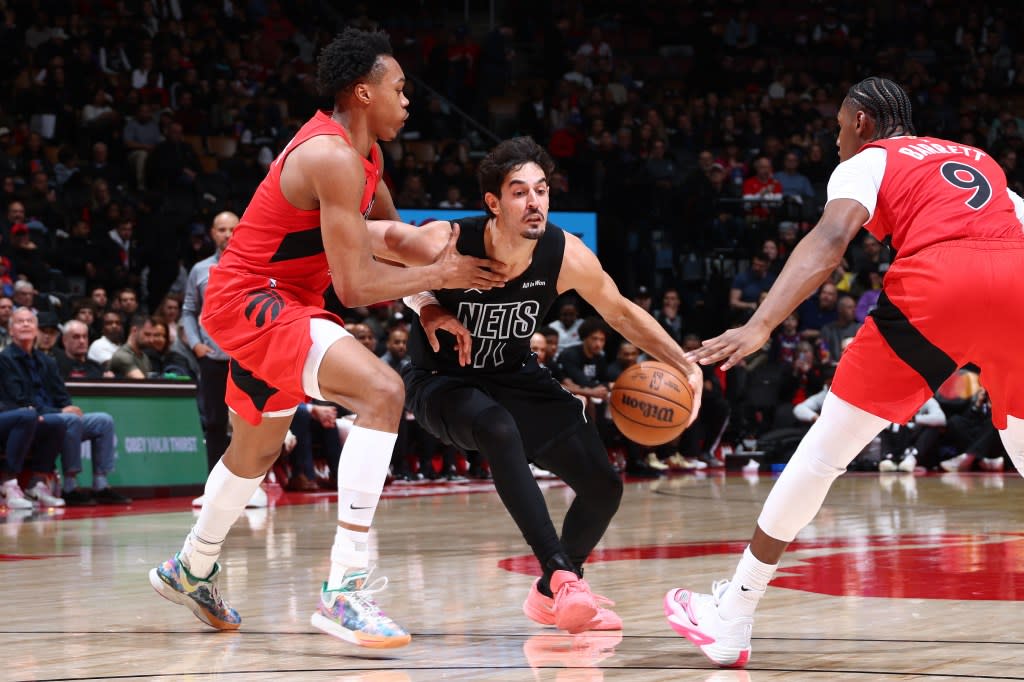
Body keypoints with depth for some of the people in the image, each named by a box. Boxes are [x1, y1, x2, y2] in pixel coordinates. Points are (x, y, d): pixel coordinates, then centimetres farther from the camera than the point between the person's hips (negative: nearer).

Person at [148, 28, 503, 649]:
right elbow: (355, 286, -27)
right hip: (252, 300, -11)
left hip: (268, 300, 11)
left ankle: (192, 570, 52)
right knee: (383, 391, -27)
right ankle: (346, 589, -31)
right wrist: (441, 275, -17)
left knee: (260, 445, 29)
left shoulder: (362, 152, 7)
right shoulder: (333, 158, -24)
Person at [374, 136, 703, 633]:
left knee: (604, 487, 1)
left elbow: (622, 313, -2)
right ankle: (562, 574, -38)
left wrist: (685, 365, -10)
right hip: (442, 377, -5)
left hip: (516, 375, 5)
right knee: (498, 428, -39)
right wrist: (424, 305, -22)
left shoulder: (566, 256, -20)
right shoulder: (447, 246, -30)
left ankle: (551, 596, 27)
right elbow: (370, 239, -13)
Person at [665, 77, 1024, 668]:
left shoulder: (868, 161, 18)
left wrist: (761, 326, -15)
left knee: (827, 447, 7)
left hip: (936, 283, -4)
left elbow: (830, 239, -2)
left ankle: (731, 618, 9)